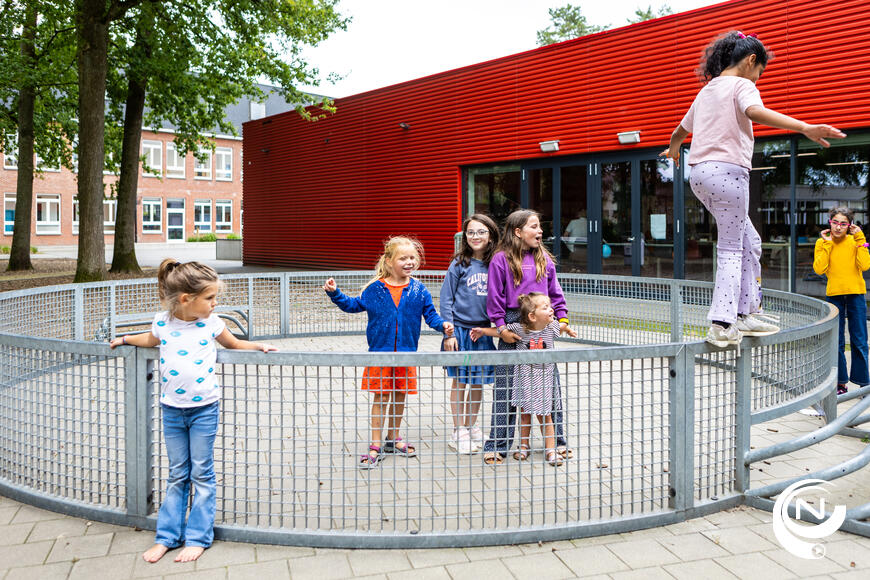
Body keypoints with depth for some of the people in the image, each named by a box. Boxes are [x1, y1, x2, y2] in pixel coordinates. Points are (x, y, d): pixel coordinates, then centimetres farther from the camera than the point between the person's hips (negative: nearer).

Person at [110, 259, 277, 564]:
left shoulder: (211, 323, -7)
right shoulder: (162, 321, -4)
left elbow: (234, 344, 10)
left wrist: (258, 346, -4)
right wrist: (125, 339, 21)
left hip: (204, 409, -1)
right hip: (172, 410, 2)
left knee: (202, 474, 6)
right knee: (177, 475, 12)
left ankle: (198, 537, 17)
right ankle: (167, 536, 24)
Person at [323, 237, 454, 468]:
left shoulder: (418, 290, 1)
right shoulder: (375, 289, -2)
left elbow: (430, 314, 4)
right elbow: (355, 305, 10)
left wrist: (442, 325, -14)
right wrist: (335, 294, 0)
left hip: (406, 353, 2)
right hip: (380, 352, -2)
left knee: (400, 396, 13)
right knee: (380, 397, 3)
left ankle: (393, 438, 33)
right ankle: (376, 447, 13)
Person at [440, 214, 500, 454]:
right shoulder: (459, 264, -4)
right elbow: (446, 300, -4)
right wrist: (448, 332, -9)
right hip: (460, 329, -3)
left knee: (478, 382, 10)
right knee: (460, 381, 4)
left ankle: (471, 426, 27)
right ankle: (458, 431, 14)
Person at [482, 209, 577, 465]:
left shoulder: (544, 259, 11)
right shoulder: (501, 259, -3)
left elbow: (555, 292, 16)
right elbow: (495, 297, -4)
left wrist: (562, 318, 6)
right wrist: (501, 327, -9)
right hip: (514, 327, -4)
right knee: (505, 386, 1)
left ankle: (557, 440, 23)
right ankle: (497, 445, 11)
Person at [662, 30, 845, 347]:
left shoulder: (706, 91, 22)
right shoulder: (741, 85, -3)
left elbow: (680, 131, 34)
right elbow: (754, 112, -27)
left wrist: (673, 150, 56)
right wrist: (805, 128, -38)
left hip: (701, 173, 8)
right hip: (728, 171, -8)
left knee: (749, 242, 15)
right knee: (731, 249, -4)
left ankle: (746, 313, 15)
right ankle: (722, 324, -8)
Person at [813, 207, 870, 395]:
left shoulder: (855, 241, 1)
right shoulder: (822, 243, 2)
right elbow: (819, 269, -11)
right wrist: (826, 244, -11)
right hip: (834, 295, 1)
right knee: (836, 342, 5)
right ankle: (840, 382, 13)